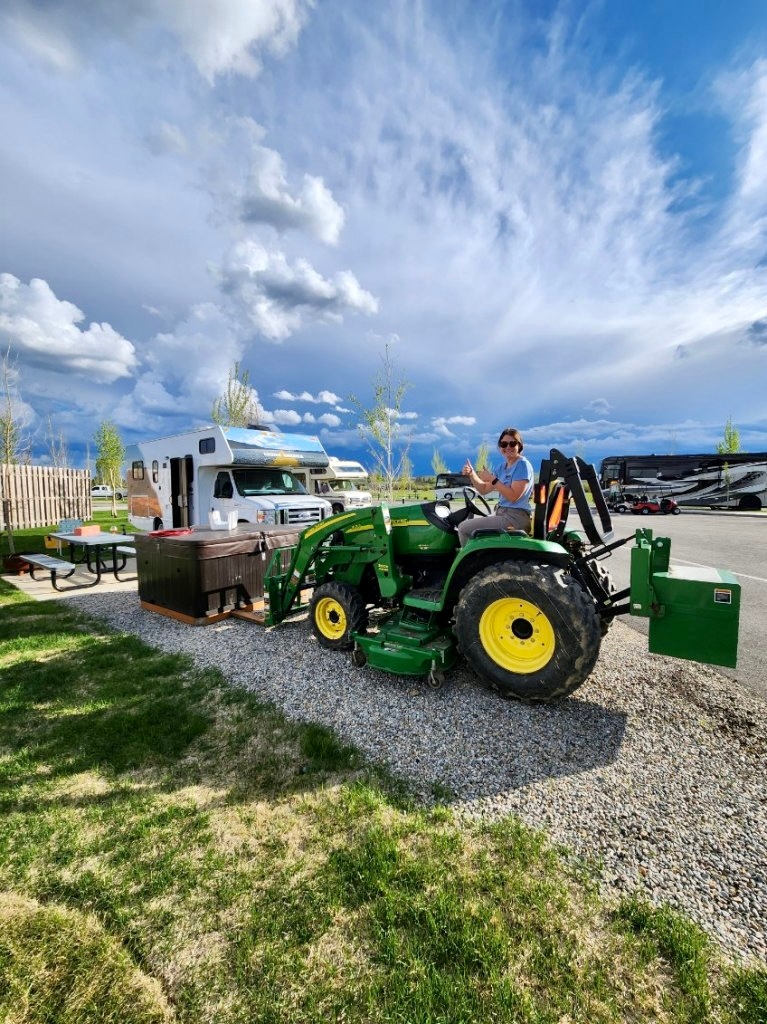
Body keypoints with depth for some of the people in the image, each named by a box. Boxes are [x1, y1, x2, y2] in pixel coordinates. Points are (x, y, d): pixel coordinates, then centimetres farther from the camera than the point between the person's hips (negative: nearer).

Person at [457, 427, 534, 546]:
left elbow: (513, 496, -20)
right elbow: (484, 490, 14)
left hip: (515, 518, -9)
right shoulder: (502, 466, 13)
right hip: (502, 514, 9)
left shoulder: (522, 465, -12)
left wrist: (492, 479, -20)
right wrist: (472, 474, -1)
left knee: (464, 528, -13)